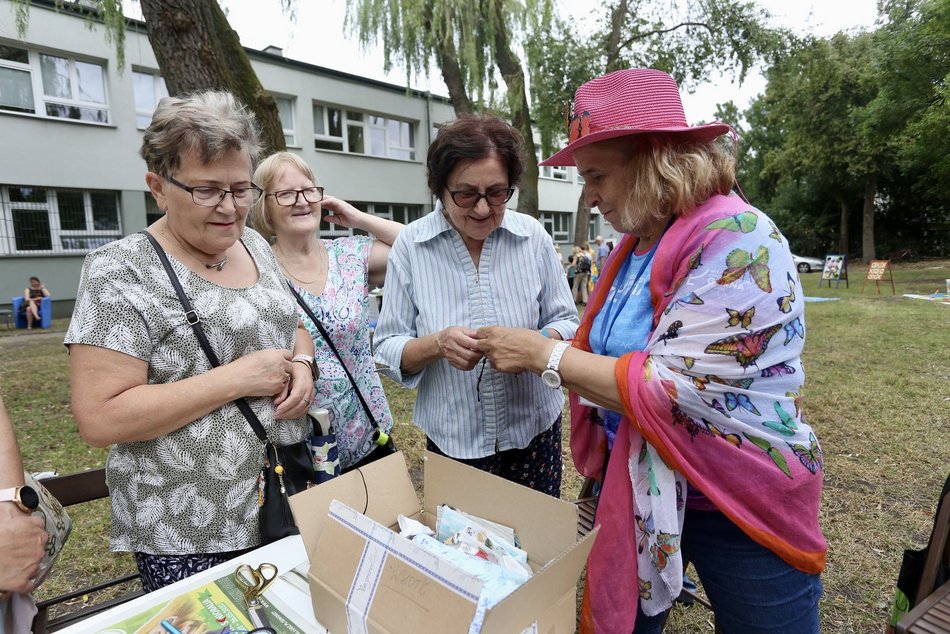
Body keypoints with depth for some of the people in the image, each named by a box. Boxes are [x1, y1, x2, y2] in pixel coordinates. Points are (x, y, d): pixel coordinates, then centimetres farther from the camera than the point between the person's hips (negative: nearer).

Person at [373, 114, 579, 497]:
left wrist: (539, 342, -22)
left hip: (534, 433, 1)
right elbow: (388, 351, -7)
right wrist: (438, 344, -27)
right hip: (451, 441, -1)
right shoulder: (410, 246, -10)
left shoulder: (533, 236, -7)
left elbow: (566, 322, 0)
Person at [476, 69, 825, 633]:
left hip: (738, 507, -6)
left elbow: (667, 387, -27)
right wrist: (525, 351, -2)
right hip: (634, 490, 7)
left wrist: (545, 354, -20)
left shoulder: (740, 241, -22)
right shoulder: (633, 249, 3)